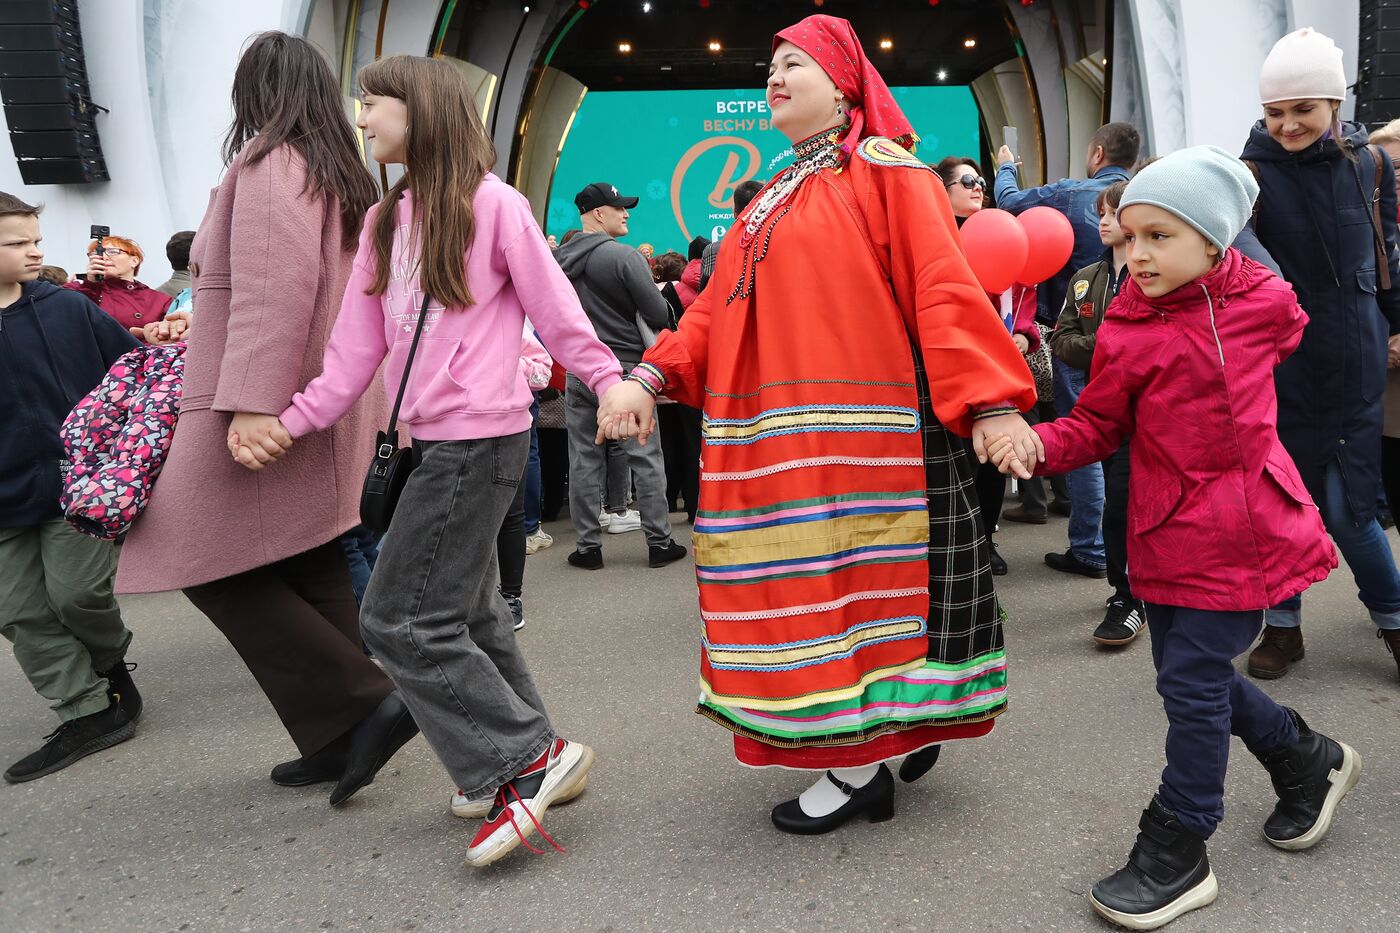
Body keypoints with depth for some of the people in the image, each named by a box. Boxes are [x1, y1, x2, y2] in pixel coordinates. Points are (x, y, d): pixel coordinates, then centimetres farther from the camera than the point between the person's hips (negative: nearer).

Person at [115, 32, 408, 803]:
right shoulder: (344, 178, 17)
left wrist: (251, 403, -26)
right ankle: (342, 739, 14)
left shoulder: (270, 163, -9)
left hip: (274, 407, -9)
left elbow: (274, 290, -22)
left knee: (215, 567, -3)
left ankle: (361, 707, -6)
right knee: (310, 571, 10)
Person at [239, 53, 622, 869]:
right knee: (466, 611, 14)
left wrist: (610, 382, -11)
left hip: (480, 438, -8)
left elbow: (555, 309, -6)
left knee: (402, 619, -8)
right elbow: (357, 346, 12)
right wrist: (293, 422, 6)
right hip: (435, 439, 9)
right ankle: (530, 764, 28)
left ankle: (525, 761, 3)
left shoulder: (493, 204, -8)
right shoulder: (386, 220, 14)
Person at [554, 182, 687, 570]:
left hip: (579, 372, 5)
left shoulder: (559, 258, 5)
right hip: (625, 368, -5)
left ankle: (587, 545, 13)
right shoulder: (624, 256, -12)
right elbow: (659, 313, -14)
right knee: (646, 459, 4)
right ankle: (659, 542, 10)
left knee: (584, 460, 9)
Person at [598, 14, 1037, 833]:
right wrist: (650, 378, 0)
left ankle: (860, 767, 12)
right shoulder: (771, 202, 21)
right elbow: (720, 308, 13)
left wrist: (989, 401, -22)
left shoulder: (886, 171, -1)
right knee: (802, 587, 11)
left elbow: (944, 289, -12)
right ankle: (901, 731, 28)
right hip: (778, 440, 8)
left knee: (858, 579, -2)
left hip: (862, 430, -7)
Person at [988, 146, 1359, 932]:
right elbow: (1098, 426, -2)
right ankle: (1311, 763, 42)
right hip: (1169, 535, 3)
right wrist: (1036, 443, -19)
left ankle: (1177, 854, 14)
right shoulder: (1127, 331, -5)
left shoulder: (1266, 301, -4)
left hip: (1245, 529, -2)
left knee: (1193, 680, -3)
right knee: (1196, 676, 13)